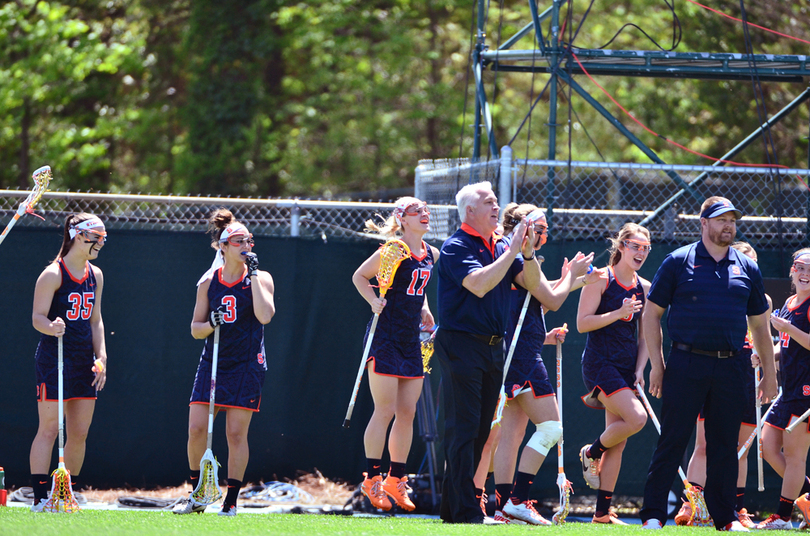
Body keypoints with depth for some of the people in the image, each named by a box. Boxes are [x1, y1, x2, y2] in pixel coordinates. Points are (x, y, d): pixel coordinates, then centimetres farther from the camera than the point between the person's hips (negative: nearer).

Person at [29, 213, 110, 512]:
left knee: (80, 432, 6)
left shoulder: (95, 275, 12)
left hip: (84, 363, 7)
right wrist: (51, 328, -34)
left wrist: (101, 357, 10)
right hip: (54, 359, -7)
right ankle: (40, 499, -5)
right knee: (49, 429, -8)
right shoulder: (53, 274, -10)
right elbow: (38, 317, -12)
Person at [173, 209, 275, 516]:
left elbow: (264, 315, -19)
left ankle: (231, 501, 4)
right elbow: (195, 329, 9)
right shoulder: (209, 283, 6)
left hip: (247, 366, -3)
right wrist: (211, 324, -13)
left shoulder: (260, 279, -1)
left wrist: (253, 275, -16)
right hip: (213, 362, 3)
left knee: (236, 433, -5)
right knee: (197, 429, -4)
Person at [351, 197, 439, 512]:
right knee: (385, 411, -7)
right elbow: (360, 276, -2)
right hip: (385, 336, -7)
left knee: (407, 413, 7)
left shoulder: (432, 255, 9)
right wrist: (374, 301, -16)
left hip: (411, 340, 7)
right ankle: (372, 480, 1)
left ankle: (396, 480, 14)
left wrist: (423, 308, 11)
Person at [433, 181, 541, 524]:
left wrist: (528, 252, -7)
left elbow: (532, 283, 9)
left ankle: (453, 507, 16)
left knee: (479, 431, 10)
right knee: (463, 429, -10)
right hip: (461, 344, -8)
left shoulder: (500, 247, 13)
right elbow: (478, 284, -24)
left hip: (493, 347, 8)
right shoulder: (456, 247, -9)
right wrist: (512, 251, -19)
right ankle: (466, 513, -13)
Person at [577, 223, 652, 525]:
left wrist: (639, 371, 3)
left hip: (627, 367, 6)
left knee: (618, 441, 2)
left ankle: (602, 512, 5)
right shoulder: (601, 279, -6)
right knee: (636, 418, -24)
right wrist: (618, 313, -19)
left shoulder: (644, 288, 12)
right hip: (600, 361, -6)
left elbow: (644, 337, 16)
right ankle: (591, 453, 4)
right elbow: (582, 323, -10)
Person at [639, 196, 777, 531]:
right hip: (686, 365, -3)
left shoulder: (747, 269, 12)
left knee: (725, 445, 6)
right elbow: (651, 315, 4)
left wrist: (769, 372, 14)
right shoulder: (678, 262, 3)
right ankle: (653, 514, -1)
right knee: (672, 441, -4)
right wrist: (657, 365, -3)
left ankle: (725, 516, 13)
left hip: (730, 369, 3)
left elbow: (760, 325, 18)